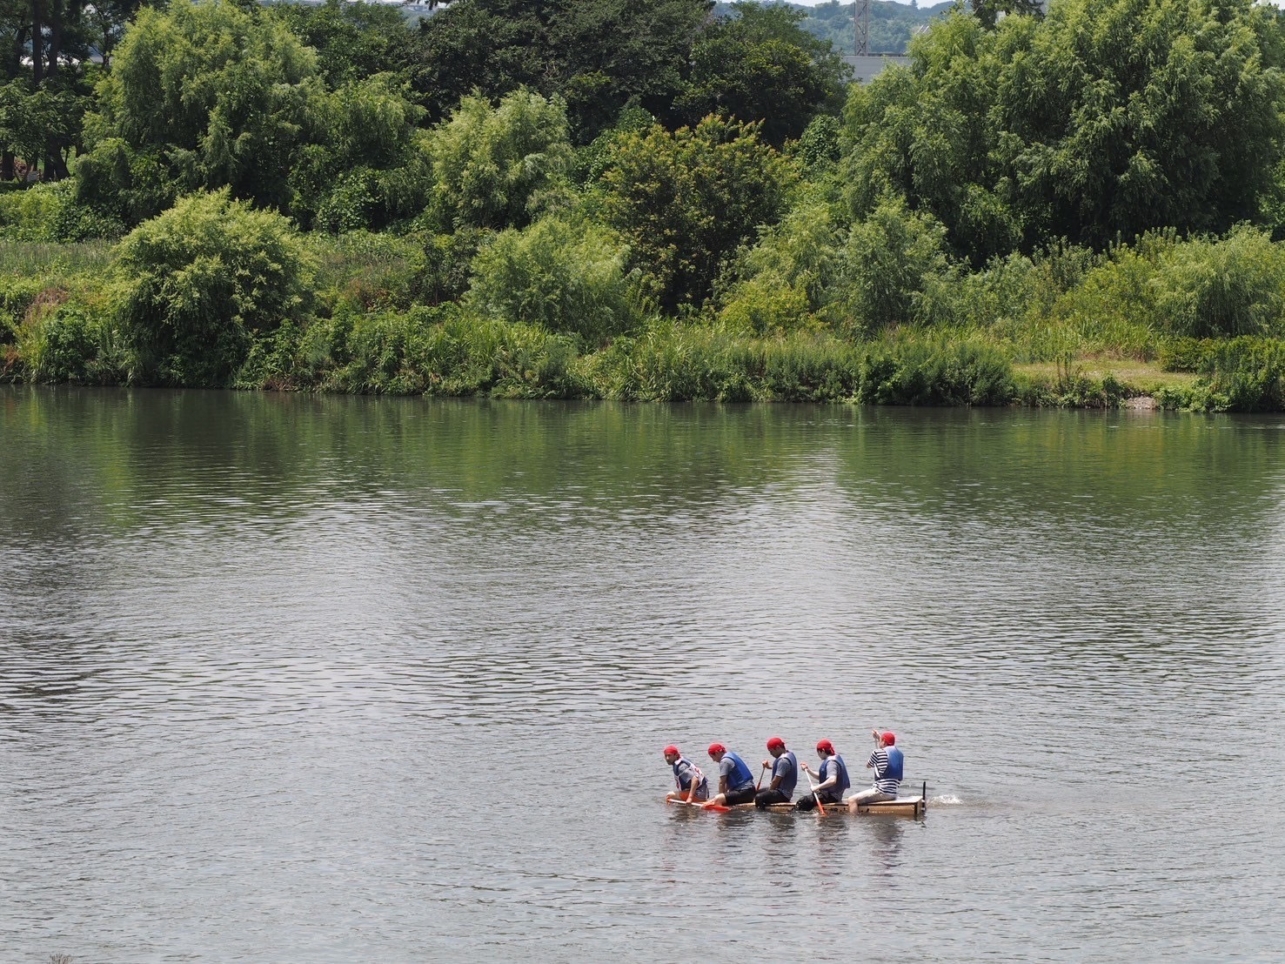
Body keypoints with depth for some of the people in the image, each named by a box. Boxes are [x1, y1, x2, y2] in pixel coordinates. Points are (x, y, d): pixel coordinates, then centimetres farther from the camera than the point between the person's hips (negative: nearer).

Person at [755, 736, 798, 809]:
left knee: (759, 798, -30)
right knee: (757, 792, 27)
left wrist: (769, 791, -8)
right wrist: (769, 765, 10)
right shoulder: (789, 754, 10)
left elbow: (776, 780, -21)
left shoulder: (783, 760, -22)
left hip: (783, 794, -11)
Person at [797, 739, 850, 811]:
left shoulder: (831, 762, -19)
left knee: (802, 801, -20)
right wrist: (809, 771, 14)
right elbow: (821, 777, 23)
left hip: (831, 796, -11)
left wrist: (817, 787, -32)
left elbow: (832, 780, -34)